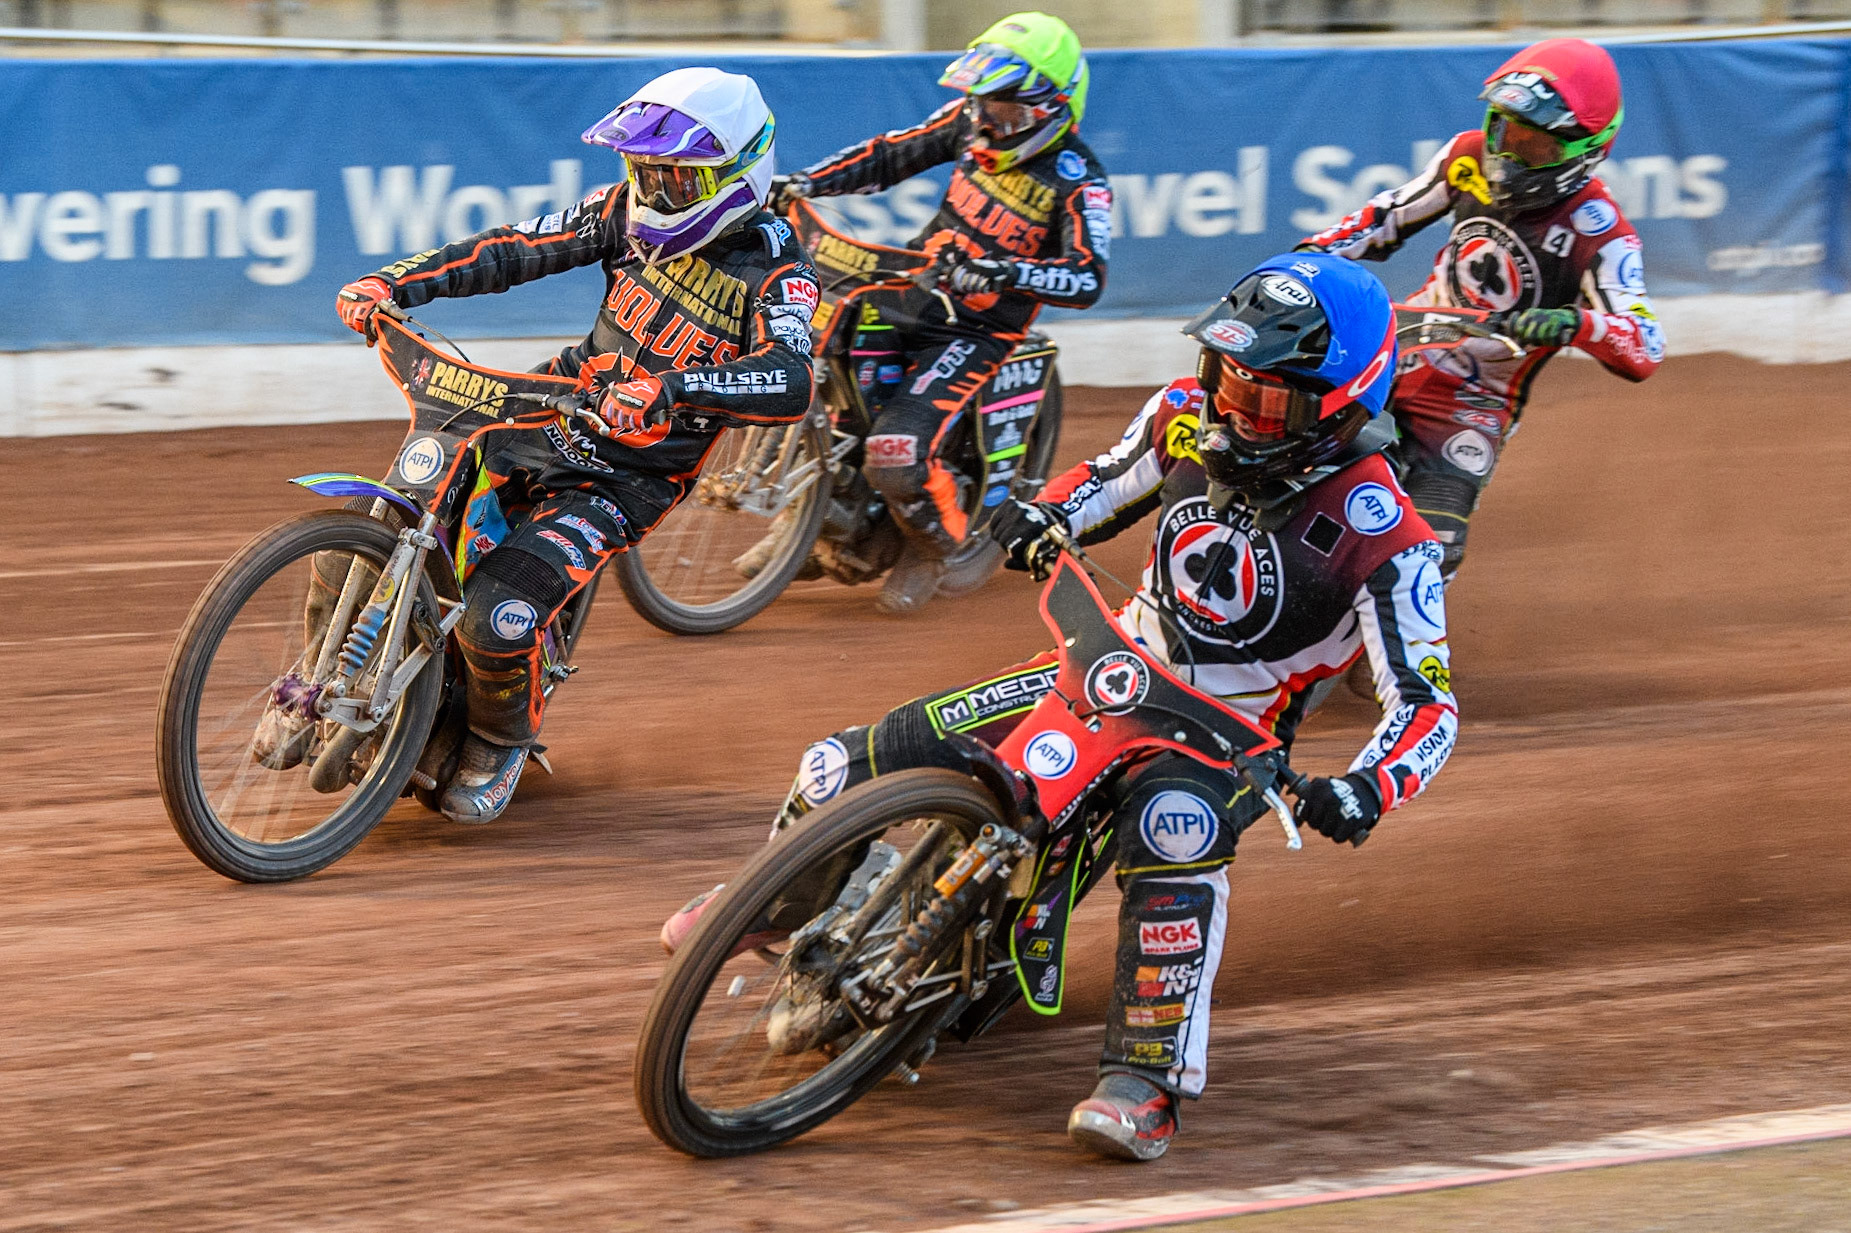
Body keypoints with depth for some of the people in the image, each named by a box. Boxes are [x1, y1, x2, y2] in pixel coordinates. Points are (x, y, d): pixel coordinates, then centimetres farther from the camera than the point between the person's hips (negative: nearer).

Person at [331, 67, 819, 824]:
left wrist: (667, 389, -49)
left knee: (497, 616, -25)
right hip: (545, 425, 6)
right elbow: (515, 251, 1)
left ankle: (502, 739, 6)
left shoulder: (774, 272, -16)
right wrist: (394, 285, -12)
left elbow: (791, 383, -34)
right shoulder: (631, 212, 0)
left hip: (627, 481, -6)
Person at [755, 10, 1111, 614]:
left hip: (976, 331, -7)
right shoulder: (973, 120, -1)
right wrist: (808, 182, -3)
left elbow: (1088, 279, -27)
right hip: (909, 290, 7)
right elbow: (892, 155, 10)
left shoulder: (1078, 179, -17)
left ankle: (932, 546, 11)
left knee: (898, 456, -23)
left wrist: (1002, 273, -42)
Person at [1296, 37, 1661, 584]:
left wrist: (1578, 324, -45)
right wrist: (1318, 249, -2)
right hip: (1398, 350, 5)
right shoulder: (1471, 158, -2)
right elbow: (1395, 212, 14)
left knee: (1429, 553, -21)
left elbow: (1644, 349, -25)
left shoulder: (1599, 235, -18)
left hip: (1472, 402, -5)